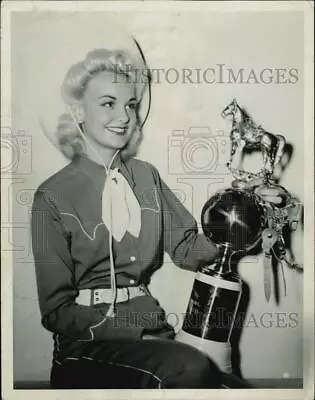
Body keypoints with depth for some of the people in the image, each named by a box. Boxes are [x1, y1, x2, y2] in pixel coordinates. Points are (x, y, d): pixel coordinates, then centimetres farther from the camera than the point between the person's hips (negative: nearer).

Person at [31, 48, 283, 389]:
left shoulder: (146, 176, 10)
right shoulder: (52, 197, -5)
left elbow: (186, 247, 5)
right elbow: (57, 309, -6)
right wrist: (137, 335, -17)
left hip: (152, 326, 5)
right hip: (88, 340, -4)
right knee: (191, 369, -29)